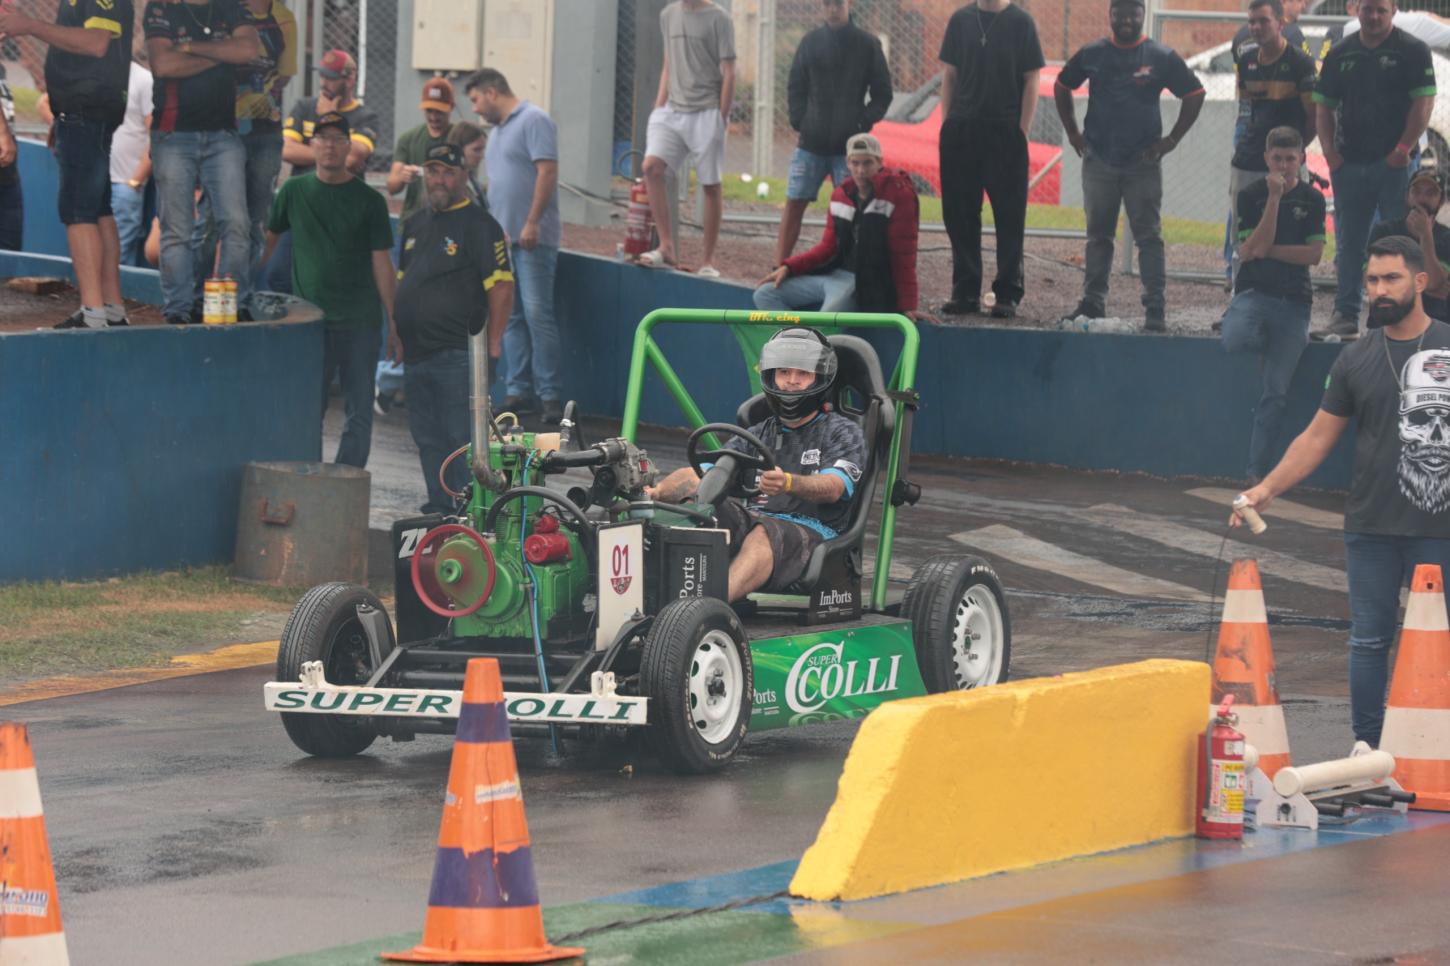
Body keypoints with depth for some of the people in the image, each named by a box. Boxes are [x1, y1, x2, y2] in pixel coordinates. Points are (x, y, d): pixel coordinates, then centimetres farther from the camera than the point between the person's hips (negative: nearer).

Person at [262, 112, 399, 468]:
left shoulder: (369, 200, 2)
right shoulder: (294, 192, 6)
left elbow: (382, 264, 2)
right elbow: (267, 239, 16)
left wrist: (394, 326, -1)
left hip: (360, 319, -1)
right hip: (310, 319, 1)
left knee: (359, 415, -1)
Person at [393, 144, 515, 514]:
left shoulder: (479, 225, -6)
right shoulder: (416, 223, 17)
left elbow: (501, 286, -11)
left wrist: (492, 343, -14)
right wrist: (396, 331, 18)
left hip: (457, 354, -7)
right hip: (416, 352, 8)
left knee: (460, 437, -8)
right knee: (427, 437, 11)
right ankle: (439, 507, 19)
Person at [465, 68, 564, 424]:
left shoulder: (534, 121, -8)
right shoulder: (499, 129, 21)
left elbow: (547, 171, -16)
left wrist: (532, 223, -21)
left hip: (532, 238, -9)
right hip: (502, 237, 9)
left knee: (537, 313, -11)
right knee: (511, 317, 6)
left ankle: (550, 395, -11)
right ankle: (518, 392, 8)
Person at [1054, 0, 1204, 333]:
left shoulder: (1161, 58, -2)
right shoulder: (1092, 54, 4)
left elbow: (1194, 95, 4)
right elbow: (1062, 87, 18)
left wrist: (1171, 140, -1)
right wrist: (1073, 133, 10)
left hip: (1143, 160, -2)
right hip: (1098, 159, 2)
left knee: (1149, 236, -4)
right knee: (1098, 235, 9)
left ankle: (1155, 308, -4)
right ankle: (1093, 301, 17)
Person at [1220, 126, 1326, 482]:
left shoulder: (1312, 199, 7)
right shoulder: (1251, 196, 3)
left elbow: (1314, 254, -1)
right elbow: (1256, 246, -10)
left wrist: (1266, 251, -7)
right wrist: (1275, 197, -15)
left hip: (1294, 299, 1)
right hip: (1254, 292, -1)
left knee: (1276, 391, -3)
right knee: (1235, 340, -34)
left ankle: (1258, 469, 3)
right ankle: (1264, 342, 5)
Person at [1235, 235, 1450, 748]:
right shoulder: (1357, 359, 7)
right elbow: (1319, 436, 10)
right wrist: (1269, 487, -1)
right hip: (1371, 530, 3)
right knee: (1369, 642, 6)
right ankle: (1367, 750, 14)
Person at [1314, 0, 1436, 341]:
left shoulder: (1412, 51, -1)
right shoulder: (1341, 54, 11)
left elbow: (1423, 102, -6)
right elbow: (1324, 105, 13)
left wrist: (1404, 149, -14)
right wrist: (1329, 149, -1)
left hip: (1395, 162, -4)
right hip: (1349, 163, 4)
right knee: (1349, 242, 7)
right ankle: (1345, 312, 13)